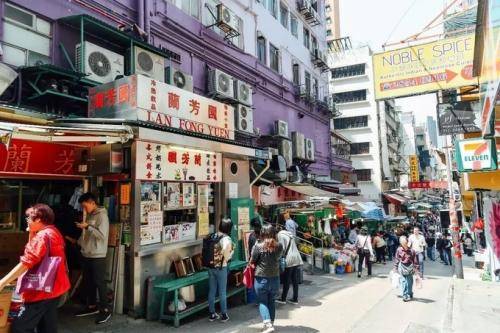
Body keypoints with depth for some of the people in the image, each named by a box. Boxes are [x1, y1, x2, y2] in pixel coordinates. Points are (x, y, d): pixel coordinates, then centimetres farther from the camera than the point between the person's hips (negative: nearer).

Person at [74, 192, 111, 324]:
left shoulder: (102, 215, -13)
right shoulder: (89, 215, 13)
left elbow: (102, 234, -22)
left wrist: (87, 227, -22)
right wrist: (79, 242, 12)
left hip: (97, 256, -9)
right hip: (86, 254, 9)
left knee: (99, 282, -3)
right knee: (88, 282, 16)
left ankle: (105, 309, 7)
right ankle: (92, 306, 30)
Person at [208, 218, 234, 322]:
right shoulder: (227, 239, -14)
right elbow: (226, 257, -15)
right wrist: (232, 251, 3)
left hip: (211, 267, 5)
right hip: (221, 268, -5)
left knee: (212, 291, 13)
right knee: (222, 292, 8)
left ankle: (212, 314, 24)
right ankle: (224, 315, 18)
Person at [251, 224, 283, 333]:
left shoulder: (258, 246, -15)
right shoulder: (279, 246, -6)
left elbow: (252, 262, -7)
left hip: (261, 278, -3)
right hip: (275, 278, 4)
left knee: (263, 302, 9)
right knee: (272, 301, 19)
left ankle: (268, 324, -4)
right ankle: (271, 323, 29)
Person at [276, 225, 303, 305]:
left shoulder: (280, 235, -5)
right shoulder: (290, 235, 18)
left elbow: (282, 248, -11)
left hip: (289, 260, -7)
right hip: (296, 258, 7)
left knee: (286, 281, 4)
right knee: (295, 280, 11)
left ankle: (283, 299, 14)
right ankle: (295, 299, 17)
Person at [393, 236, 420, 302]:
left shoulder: (412, 250, -11)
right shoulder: (399, 250, -9)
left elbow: (415, 260, -2)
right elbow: (396, 259, 2)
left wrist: (416, 269, 0)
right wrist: (395, 268, 6)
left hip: (409, 268, 0)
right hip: (402, 268, 0)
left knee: (409, 282, 7)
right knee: (403, 282, -1)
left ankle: (409, 295, 23)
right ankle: (405, 295, 7)